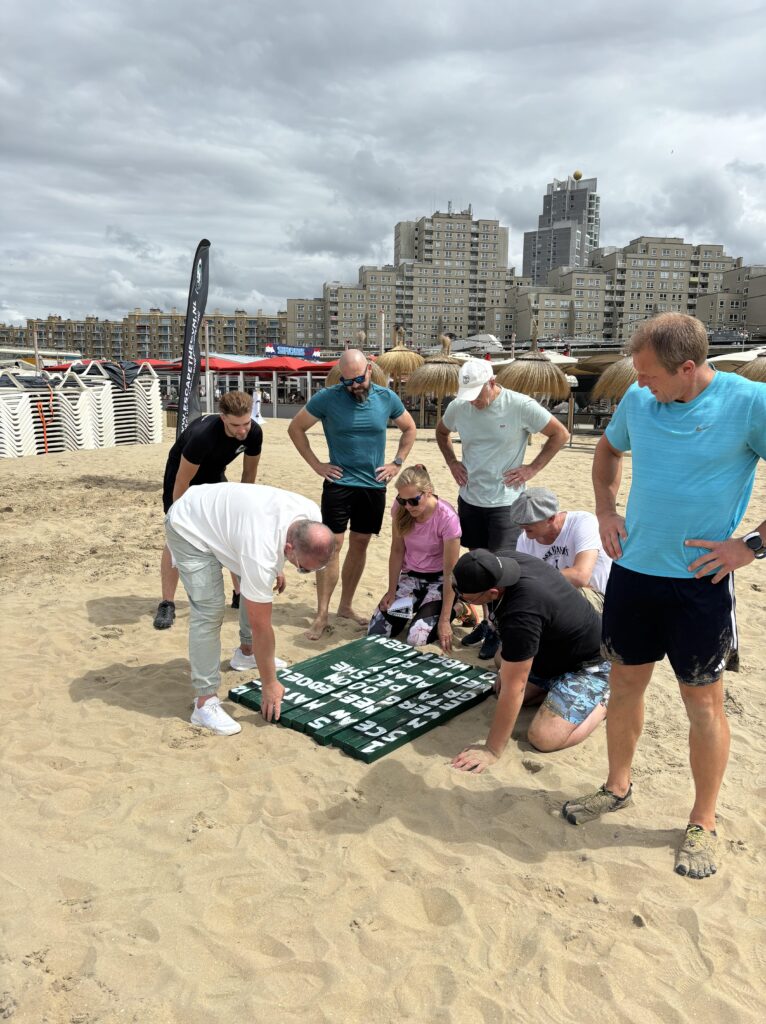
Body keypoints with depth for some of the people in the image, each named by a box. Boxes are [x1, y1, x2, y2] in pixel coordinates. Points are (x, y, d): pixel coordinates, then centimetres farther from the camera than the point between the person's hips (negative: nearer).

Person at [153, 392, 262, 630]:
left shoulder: (254, 433, -24)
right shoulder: (202, 435, -41)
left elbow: (249, 473, -6)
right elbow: (182, 483, -31)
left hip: (214, 478, 5)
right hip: (182, 476, -5)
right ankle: (167, 605, -3)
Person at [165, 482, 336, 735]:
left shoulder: (311, 518, -20)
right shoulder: (260, 555, -40)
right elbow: (261, 626, -29)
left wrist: (276, 568, 17)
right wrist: (269, 684, -19)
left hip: (221, 514, 8)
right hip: (189, 527, -8)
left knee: (257, 587, 10)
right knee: (210, 609, -19)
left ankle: (246, 652, 31)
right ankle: (205, 702, -13)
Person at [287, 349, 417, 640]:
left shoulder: (387, 398, 0)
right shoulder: (327, 398, -9)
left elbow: (409, 428, 16)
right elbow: (295, 428, 1)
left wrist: (397, 462, 5)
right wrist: (316, 465, -4)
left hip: (374, 485, 3)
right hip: (339, 483, -3)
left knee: (359, 544, 10)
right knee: (332, 545, -7)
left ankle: (346, 605, 23)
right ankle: (321, 615, -1)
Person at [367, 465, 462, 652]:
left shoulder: (447, 518, -27)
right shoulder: (400, 509, -13)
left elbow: (450, 572, -22)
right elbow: (397, 551, -2)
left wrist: (445, 619, -23)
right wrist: (392, 591, -5)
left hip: (438, 580, -4)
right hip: (410, 576, 4)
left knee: (416, 638, -22)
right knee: (375, 633, -10)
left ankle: (455, 609, 7)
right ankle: (414, 607, 19)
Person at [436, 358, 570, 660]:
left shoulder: (520, 406, -14)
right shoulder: (458, 407, 0)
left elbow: (560, 434, -6)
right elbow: (441, 432, 22)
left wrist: (532, 468, -10)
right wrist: (452, 462, 7)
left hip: (505, 501, -5)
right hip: (469, 498, 5)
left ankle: (499, 629, 10)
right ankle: (486, 621, 29)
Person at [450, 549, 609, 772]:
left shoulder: (521, 614, -41)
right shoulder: (501, 559, -16)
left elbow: (512, 689, -33)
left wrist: (492, 750, -24)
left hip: (590, 664, -9)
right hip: (557, 649, 9)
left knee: (543, 738, -20)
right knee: (500, 691, 6)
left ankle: (605, 701, 3)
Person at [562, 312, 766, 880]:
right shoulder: (638, 401, 0)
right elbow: (608, 449, 20)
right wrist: (606, 510, 8)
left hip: (700, 580, -4)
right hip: (633, 569, 5)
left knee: (704, 701, 8)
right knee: (625, 683, 16)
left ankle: (704, 822, 28)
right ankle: (617, 785, 37)